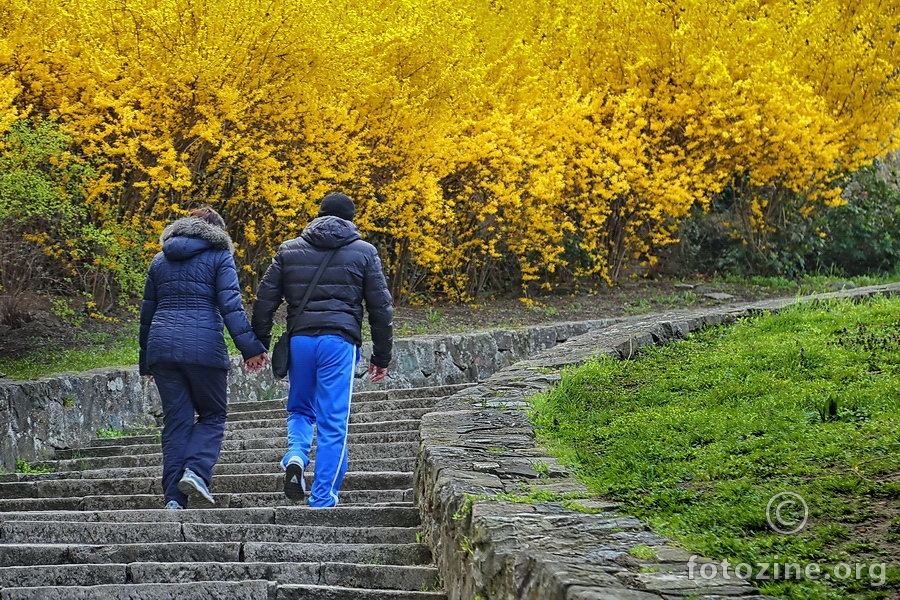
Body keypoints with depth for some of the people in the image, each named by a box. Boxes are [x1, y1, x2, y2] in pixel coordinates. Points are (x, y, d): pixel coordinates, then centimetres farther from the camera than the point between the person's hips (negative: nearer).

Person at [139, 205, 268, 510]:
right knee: (213, 415, 10)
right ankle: (196, 471, -13)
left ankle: (174, 496, 1)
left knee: (176, 421, 7)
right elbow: (230, 305, -9)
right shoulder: (219, 256, 4)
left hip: (162, 346, 4)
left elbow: (147, 312, 21)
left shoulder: (160, 260, 19)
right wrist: (251, 347, -12)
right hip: (203, 346, -4)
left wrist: (146, 362, 26)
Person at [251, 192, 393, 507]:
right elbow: (381, 308, 6)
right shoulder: (364, 252, 7)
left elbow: (264, 300, 9)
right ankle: (323, 499, 1)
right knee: (333, 424, 2)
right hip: (339, 340, -2)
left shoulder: (289, 250, 12)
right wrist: (382, 356, 12)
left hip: (299, 339, 2)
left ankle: (295, 455, -8)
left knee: (300, 409, 21)